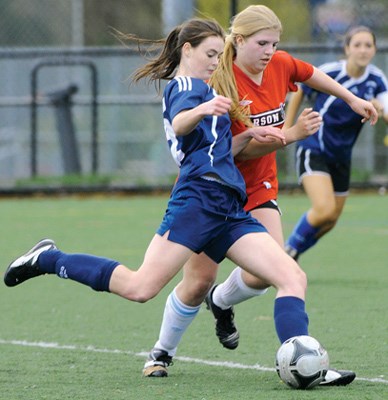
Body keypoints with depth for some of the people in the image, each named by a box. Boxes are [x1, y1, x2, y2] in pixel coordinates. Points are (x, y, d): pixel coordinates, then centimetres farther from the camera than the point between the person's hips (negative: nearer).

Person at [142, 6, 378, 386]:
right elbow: (236, 149, -28)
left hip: (258, 188, 5)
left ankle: (221, 301, 18)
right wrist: (290, 134, -36)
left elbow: (312, 74, 18)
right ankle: (162, 352, 22)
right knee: (198, 282, -1)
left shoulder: (280, 65, -6)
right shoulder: (220, 84, -24)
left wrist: (352, 99, 23)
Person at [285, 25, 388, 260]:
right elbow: (300, 93, 2)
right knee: (324, 210, -23)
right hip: (313, 150, -6)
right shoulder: (328, 73, -16)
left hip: (341, 155, 6)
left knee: (331, 220, 12)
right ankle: (290, 248, 2)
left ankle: (290, 257, 34)